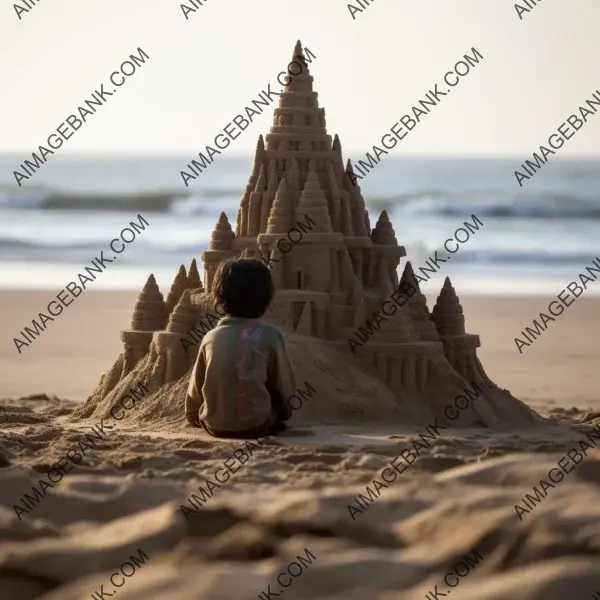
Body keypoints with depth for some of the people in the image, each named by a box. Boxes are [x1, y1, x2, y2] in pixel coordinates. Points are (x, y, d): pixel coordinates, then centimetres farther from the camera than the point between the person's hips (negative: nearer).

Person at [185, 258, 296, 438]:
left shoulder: (211, 338, 1)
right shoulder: (269, 335, -7)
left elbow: (195, 390, 10)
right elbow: (286, 387, 2)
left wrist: (193, 416, 29)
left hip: (214, 426, 2)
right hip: (255, 425, -2)